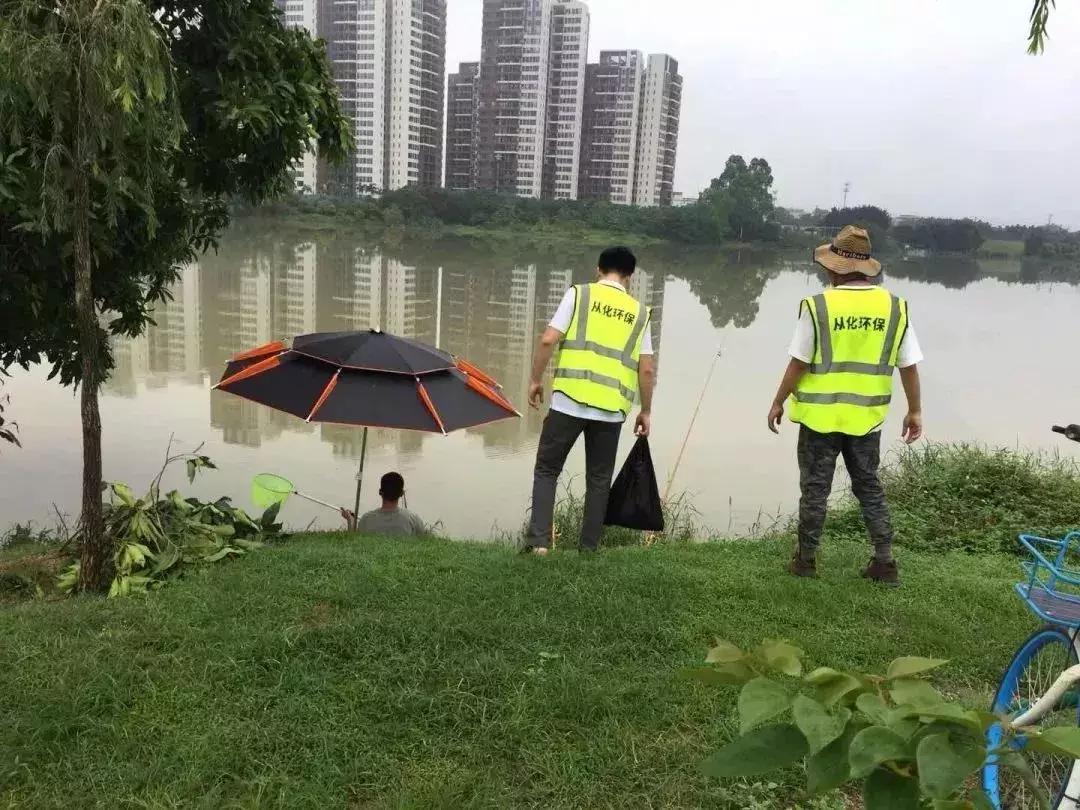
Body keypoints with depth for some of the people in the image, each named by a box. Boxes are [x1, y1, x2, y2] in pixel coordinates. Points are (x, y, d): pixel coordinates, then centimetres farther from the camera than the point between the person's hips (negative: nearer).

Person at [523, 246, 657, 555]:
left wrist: (535, 380, 6)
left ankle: (539, 541, 1)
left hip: (569, 402, -2)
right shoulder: (639, 311, 11)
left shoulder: (578, 294, 4)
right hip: (612, 409, 2)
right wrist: (646, 411, 17)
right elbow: (647, 369, 7)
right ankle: (589, 547, 18)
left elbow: (548, 340, -5)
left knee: (546, 470, 9)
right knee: (599, 479, 15)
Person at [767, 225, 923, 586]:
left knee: (815, 488, 10)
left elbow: (798, 363, -10)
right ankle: (885, 562, 18)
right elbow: (910, 366, 0)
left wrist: (778, 402, 2)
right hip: (867, 416, 3)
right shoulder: (895, 307, -3)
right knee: (869, 487, 17)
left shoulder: (818, 306, -13)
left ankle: (806, 559, 20)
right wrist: (915, 411, 11)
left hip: (820, 414, -3)